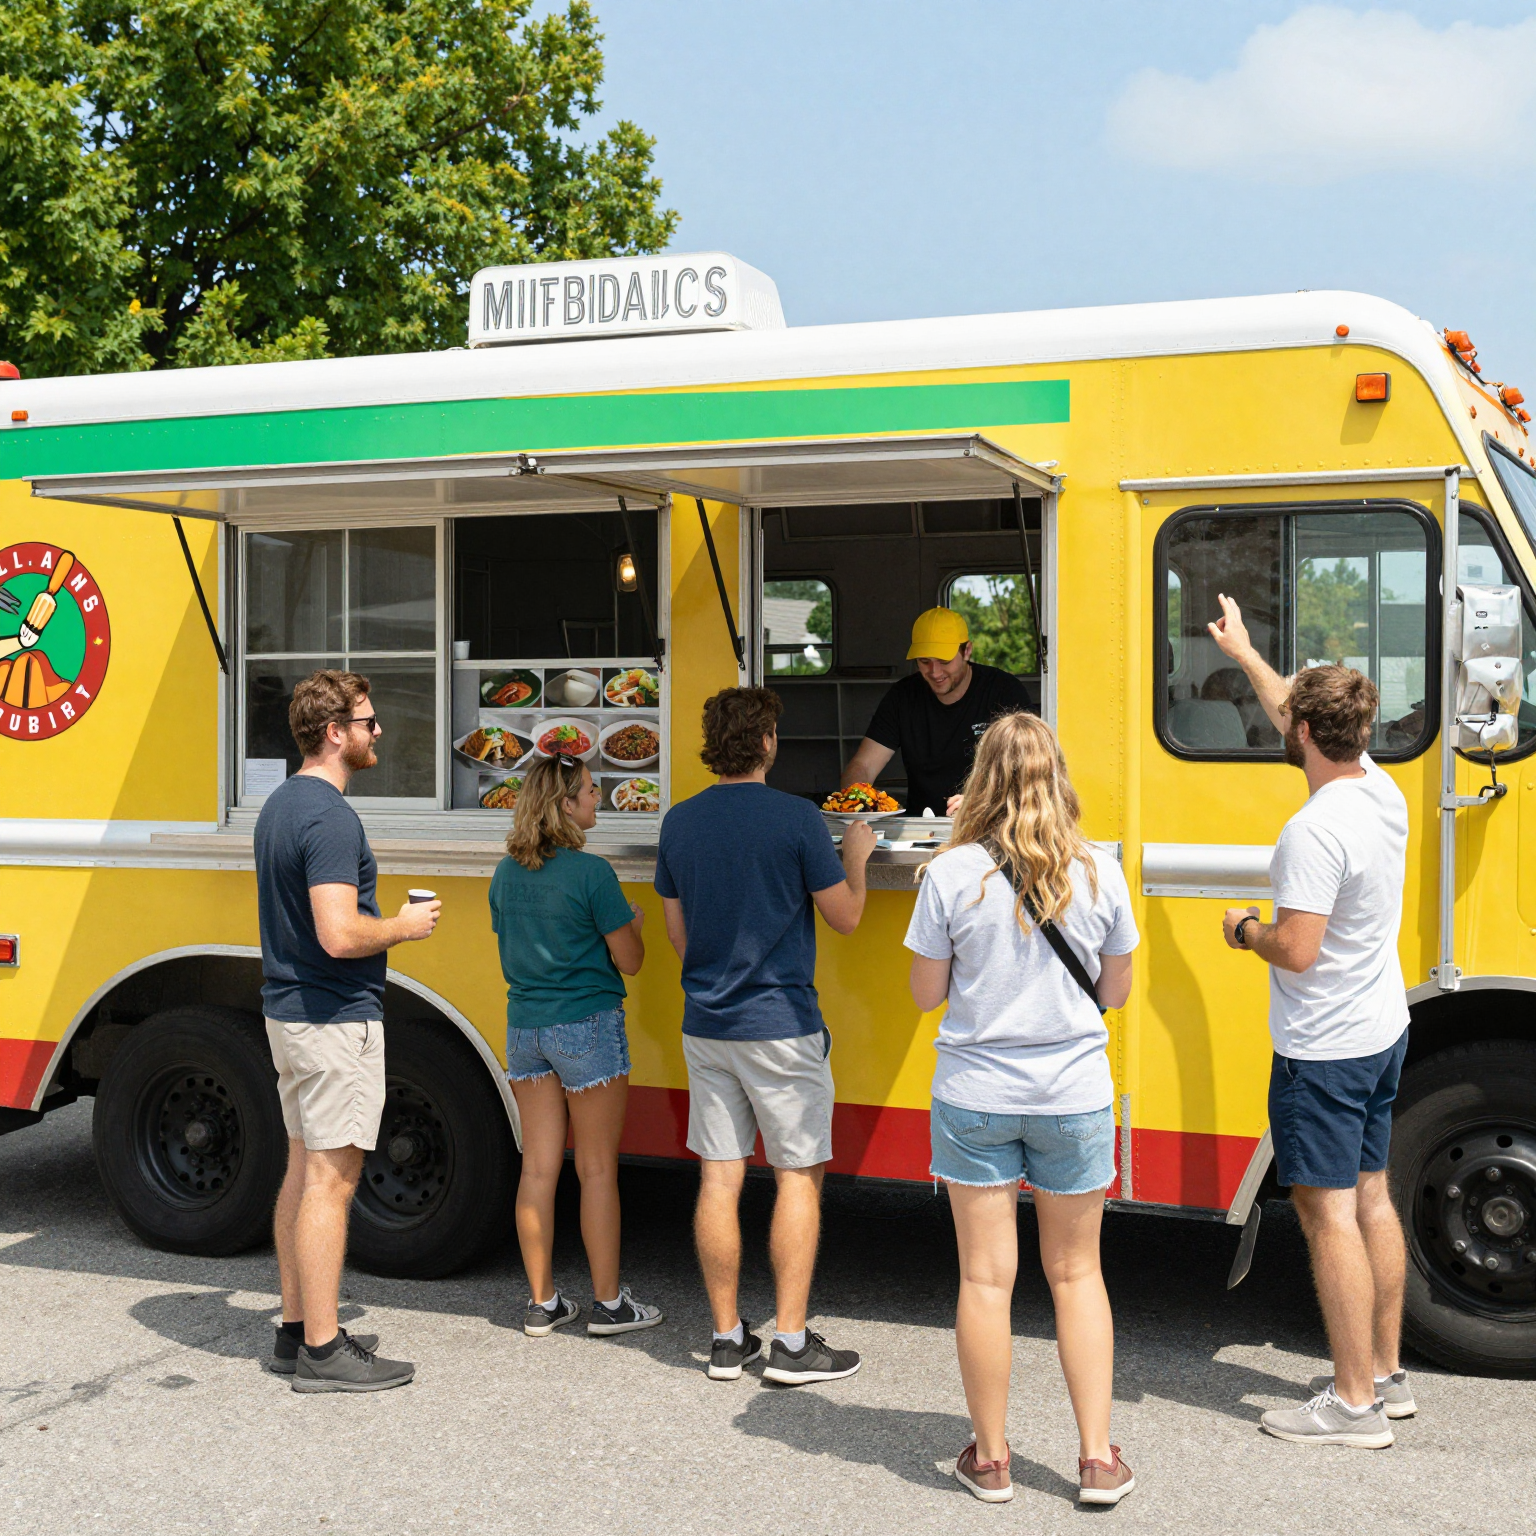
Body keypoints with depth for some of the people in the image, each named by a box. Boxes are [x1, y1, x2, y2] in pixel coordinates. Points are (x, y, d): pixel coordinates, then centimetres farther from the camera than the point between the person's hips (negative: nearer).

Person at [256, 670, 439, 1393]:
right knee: (330, 1179, -4)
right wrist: (405, 925, -11)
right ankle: (322, 1351, 3)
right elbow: (339, 935, -28)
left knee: (303, 1169, 15)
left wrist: (386, 921, 19)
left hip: (287, 1010, 10)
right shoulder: (330, 816, -20)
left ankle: (297, 1328, 24)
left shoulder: (278, 804, 12)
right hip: (336, 1021, -10)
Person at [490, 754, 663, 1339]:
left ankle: (541, 1304, 16)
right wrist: (633, 924, 11)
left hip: (525, 1028, 6)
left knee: (538, 1167, 10)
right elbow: (629, 960, -9)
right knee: (597, 1170, 4)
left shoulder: (505, 874, 5)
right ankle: (608, 1304, 13)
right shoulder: (591, 873, -15)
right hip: (588, 1027, -6)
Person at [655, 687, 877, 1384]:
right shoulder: (796, 818, -12)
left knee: (718, 1177, 8)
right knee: (797, 1177, 4)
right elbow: (846, 916, -4)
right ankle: (790, 1343, 7)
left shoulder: (679, 821, 4)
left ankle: (727, 1337, 16)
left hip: (705, 1026, 5)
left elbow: (676, 932, 11)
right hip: (781, 1026, -5)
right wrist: (856, 856, 13)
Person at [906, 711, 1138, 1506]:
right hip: (1074, 1098, 1)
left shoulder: (951, 874, -11)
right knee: (1076, 1274, 15)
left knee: (986, 1277, 9)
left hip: (975, 1100, -1)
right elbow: (1116, 991, 4)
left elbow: (926, 993, -3)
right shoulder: (1098, 875, -6)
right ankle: (1097, 1459, 18)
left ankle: (990, 1458, 20)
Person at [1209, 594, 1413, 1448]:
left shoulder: (1316, 831, -24)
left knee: (1330, 1214, -3)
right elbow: (1304, 716, 19)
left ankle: (1356, 1403, 3)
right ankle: (1388, 1375, 26)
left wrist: (1246, 930, -5)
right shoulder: (1382, 791, 3)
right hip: (1384, 1034, 9)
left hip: (1324, 1051, -9)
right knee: (1372, 1199, 16)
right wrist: (1244, 653, 29)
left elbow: (1296, 950, -26)